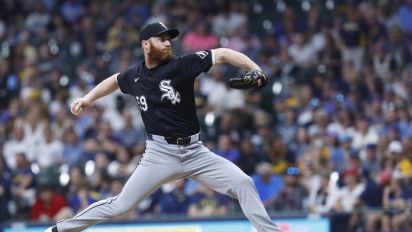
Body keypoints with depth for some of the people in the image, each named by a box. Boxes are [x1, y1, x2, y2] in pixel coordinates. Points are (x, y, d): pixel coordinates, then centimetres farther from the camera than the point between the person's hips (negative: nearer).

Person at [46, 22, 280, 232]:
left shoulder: (182, 65, -6)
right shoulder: (134, 75, 3)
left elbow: (222, 54, -14)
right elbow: (114, 80, 28)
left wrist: (255, 70, -26)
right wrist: (88, 99, 20)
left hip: (195, 152, 0)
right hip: (160, 153, 0)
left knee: (243, 183, -14)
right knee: (121, 205, -1)